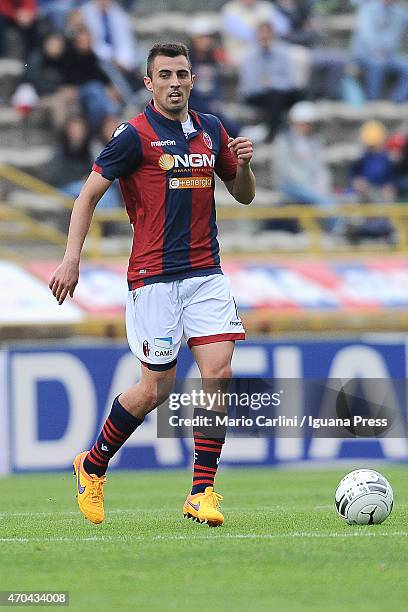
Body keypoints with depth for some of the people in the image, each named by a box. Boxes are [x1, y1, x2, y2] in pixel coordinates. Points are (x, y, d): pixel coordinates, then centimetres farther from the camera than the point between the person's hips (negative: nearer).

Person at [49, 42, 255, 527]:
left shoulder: (210, 130, 11)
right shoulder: (135, 136, -6)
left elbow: (243, 196, 20)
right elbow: (89, 195, -4)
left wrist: (243, 165, -2)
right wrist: (71, 259, -13)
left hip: (205, 273, 5)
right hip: (153, 277, -5)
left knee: (218, 373, -9)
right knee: (156, 388, -3)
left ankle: (202, 493, -3)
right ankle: (93, 465, 21)